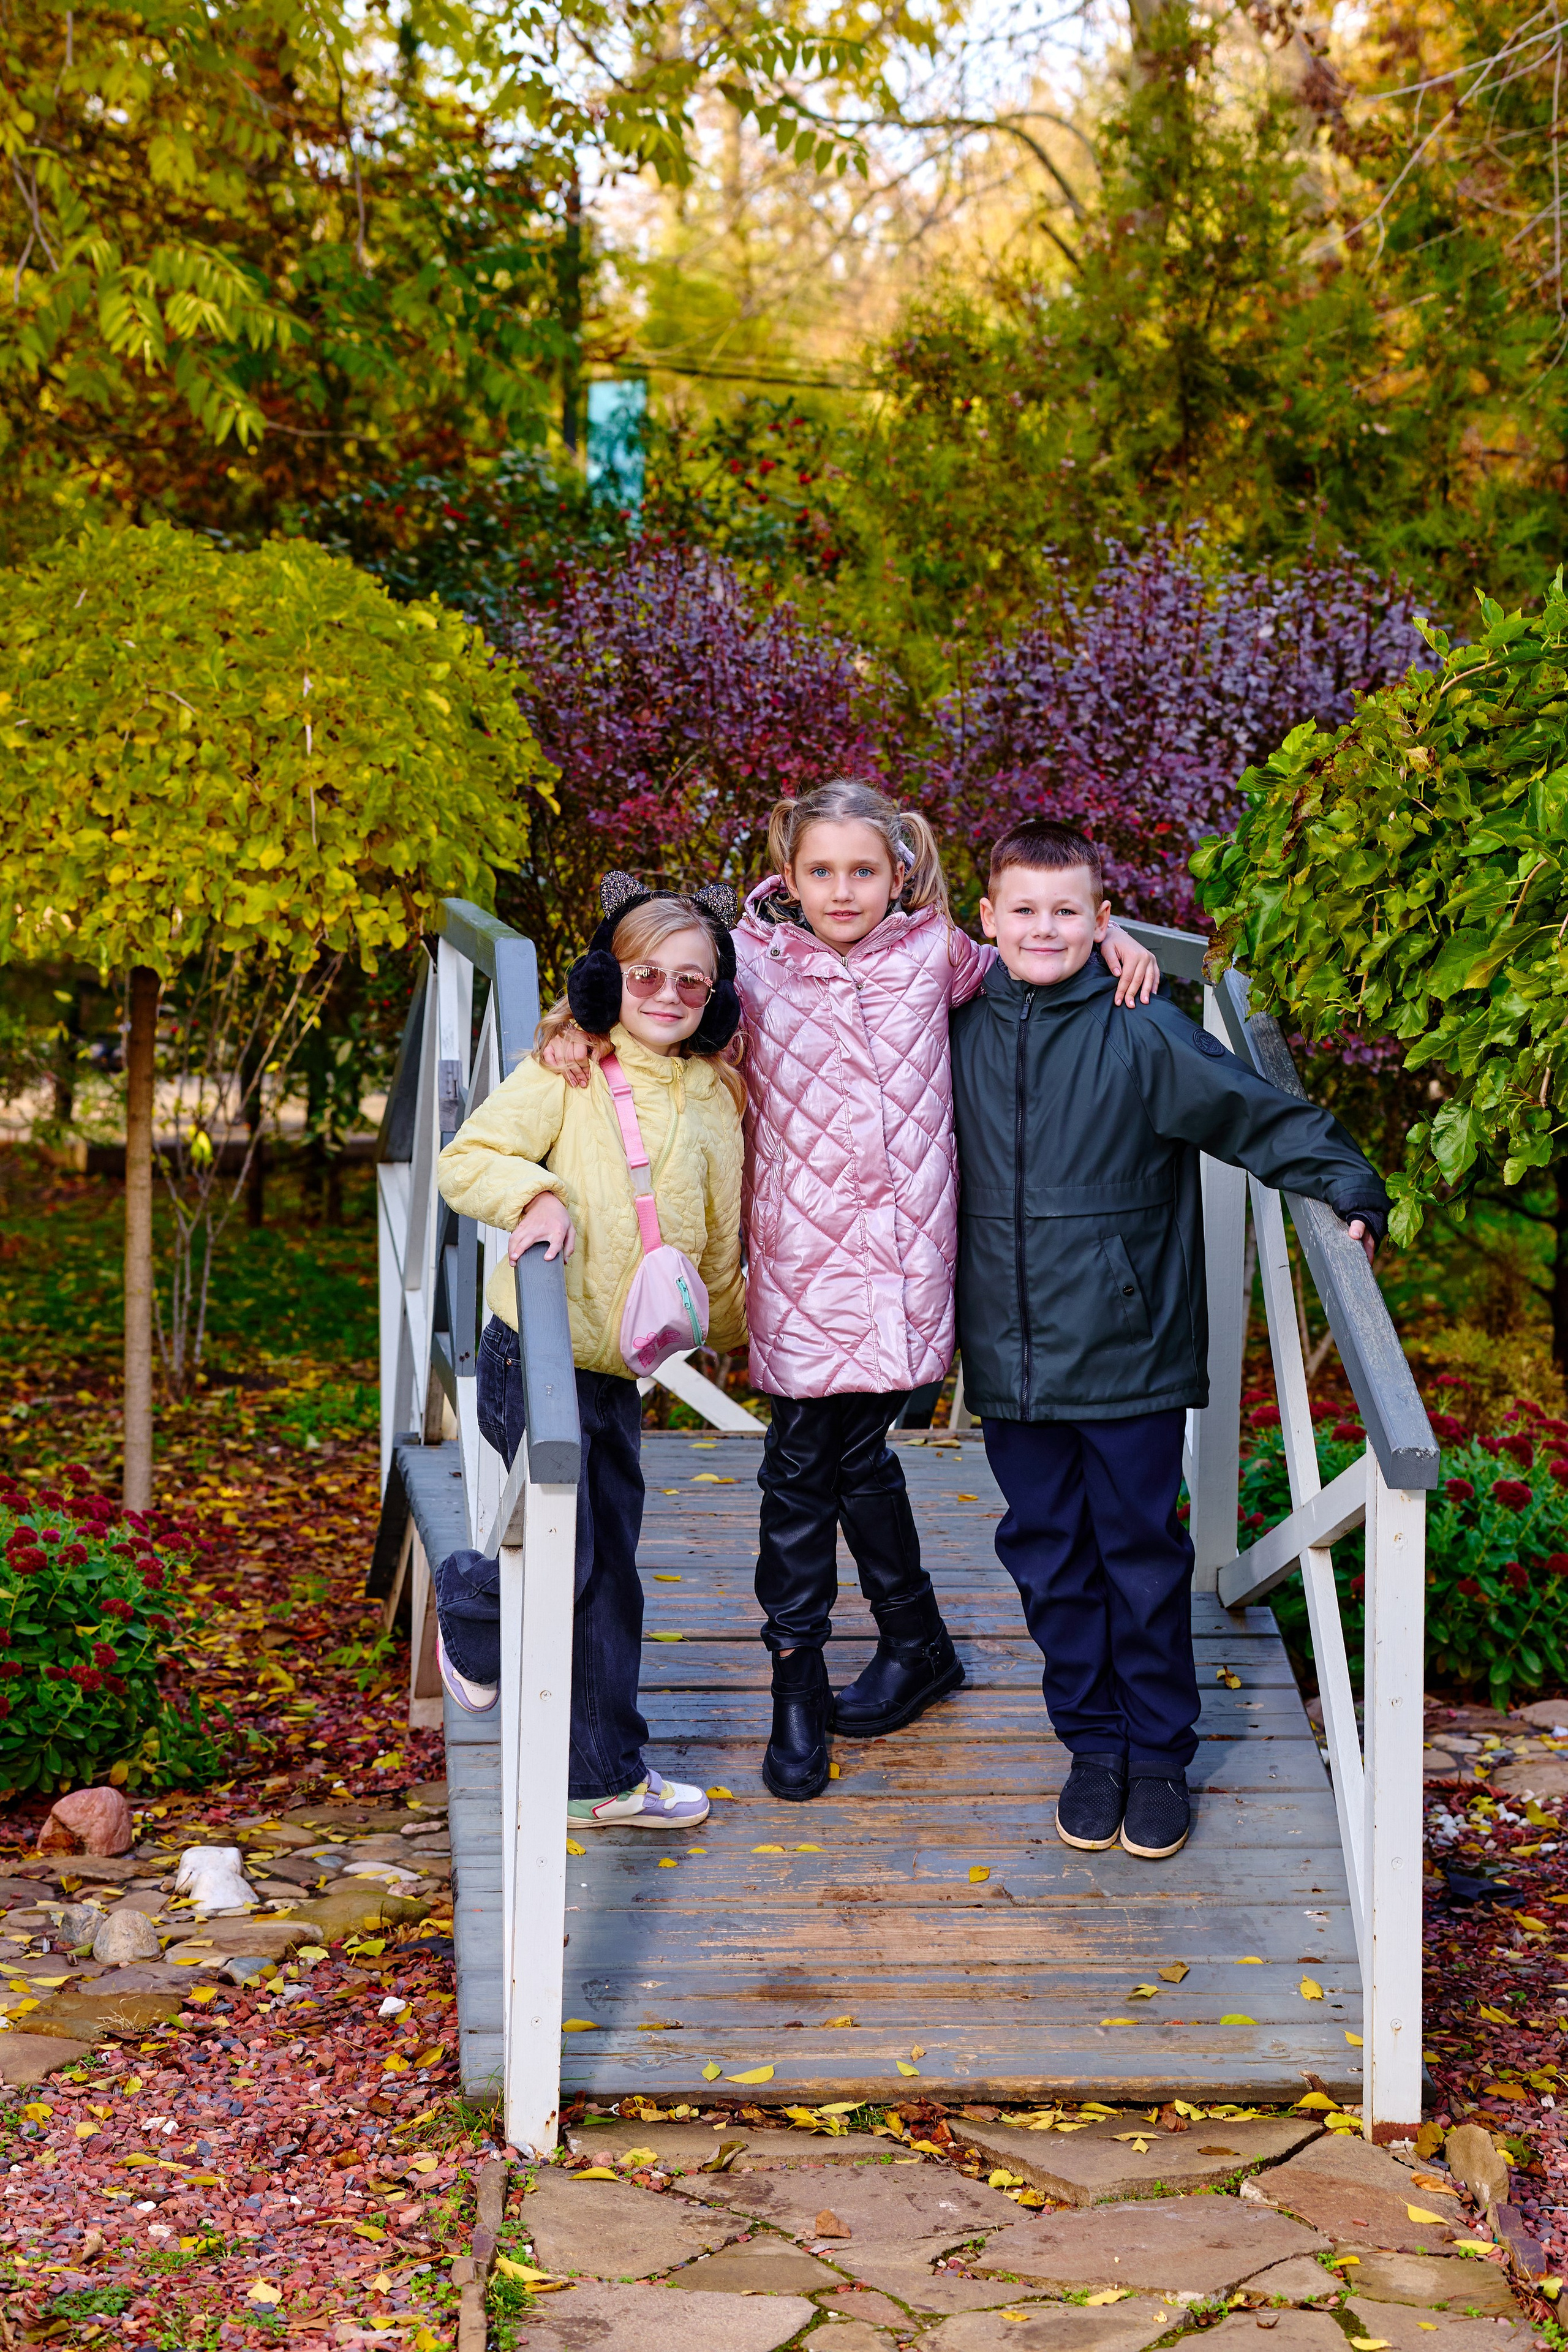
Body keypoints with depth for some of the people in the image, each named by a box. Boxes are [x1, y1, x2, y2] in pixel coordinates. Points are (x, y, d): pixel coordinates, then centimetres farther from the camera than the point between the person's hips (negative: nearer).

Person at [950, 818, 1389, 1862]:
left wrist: (1352, 1192, -15)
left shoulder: (1145, 1035, -8)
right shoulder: (962, 1034, 4)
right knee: (1049, 1559, 10)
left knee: (1143, 1557, 6)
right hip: (1011, 1362, 3)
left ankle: (1159, 1756, 20)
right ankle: (1093, 1746, 25)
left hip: (1129, 1355, -3)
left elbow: (1265, 1117, -5)